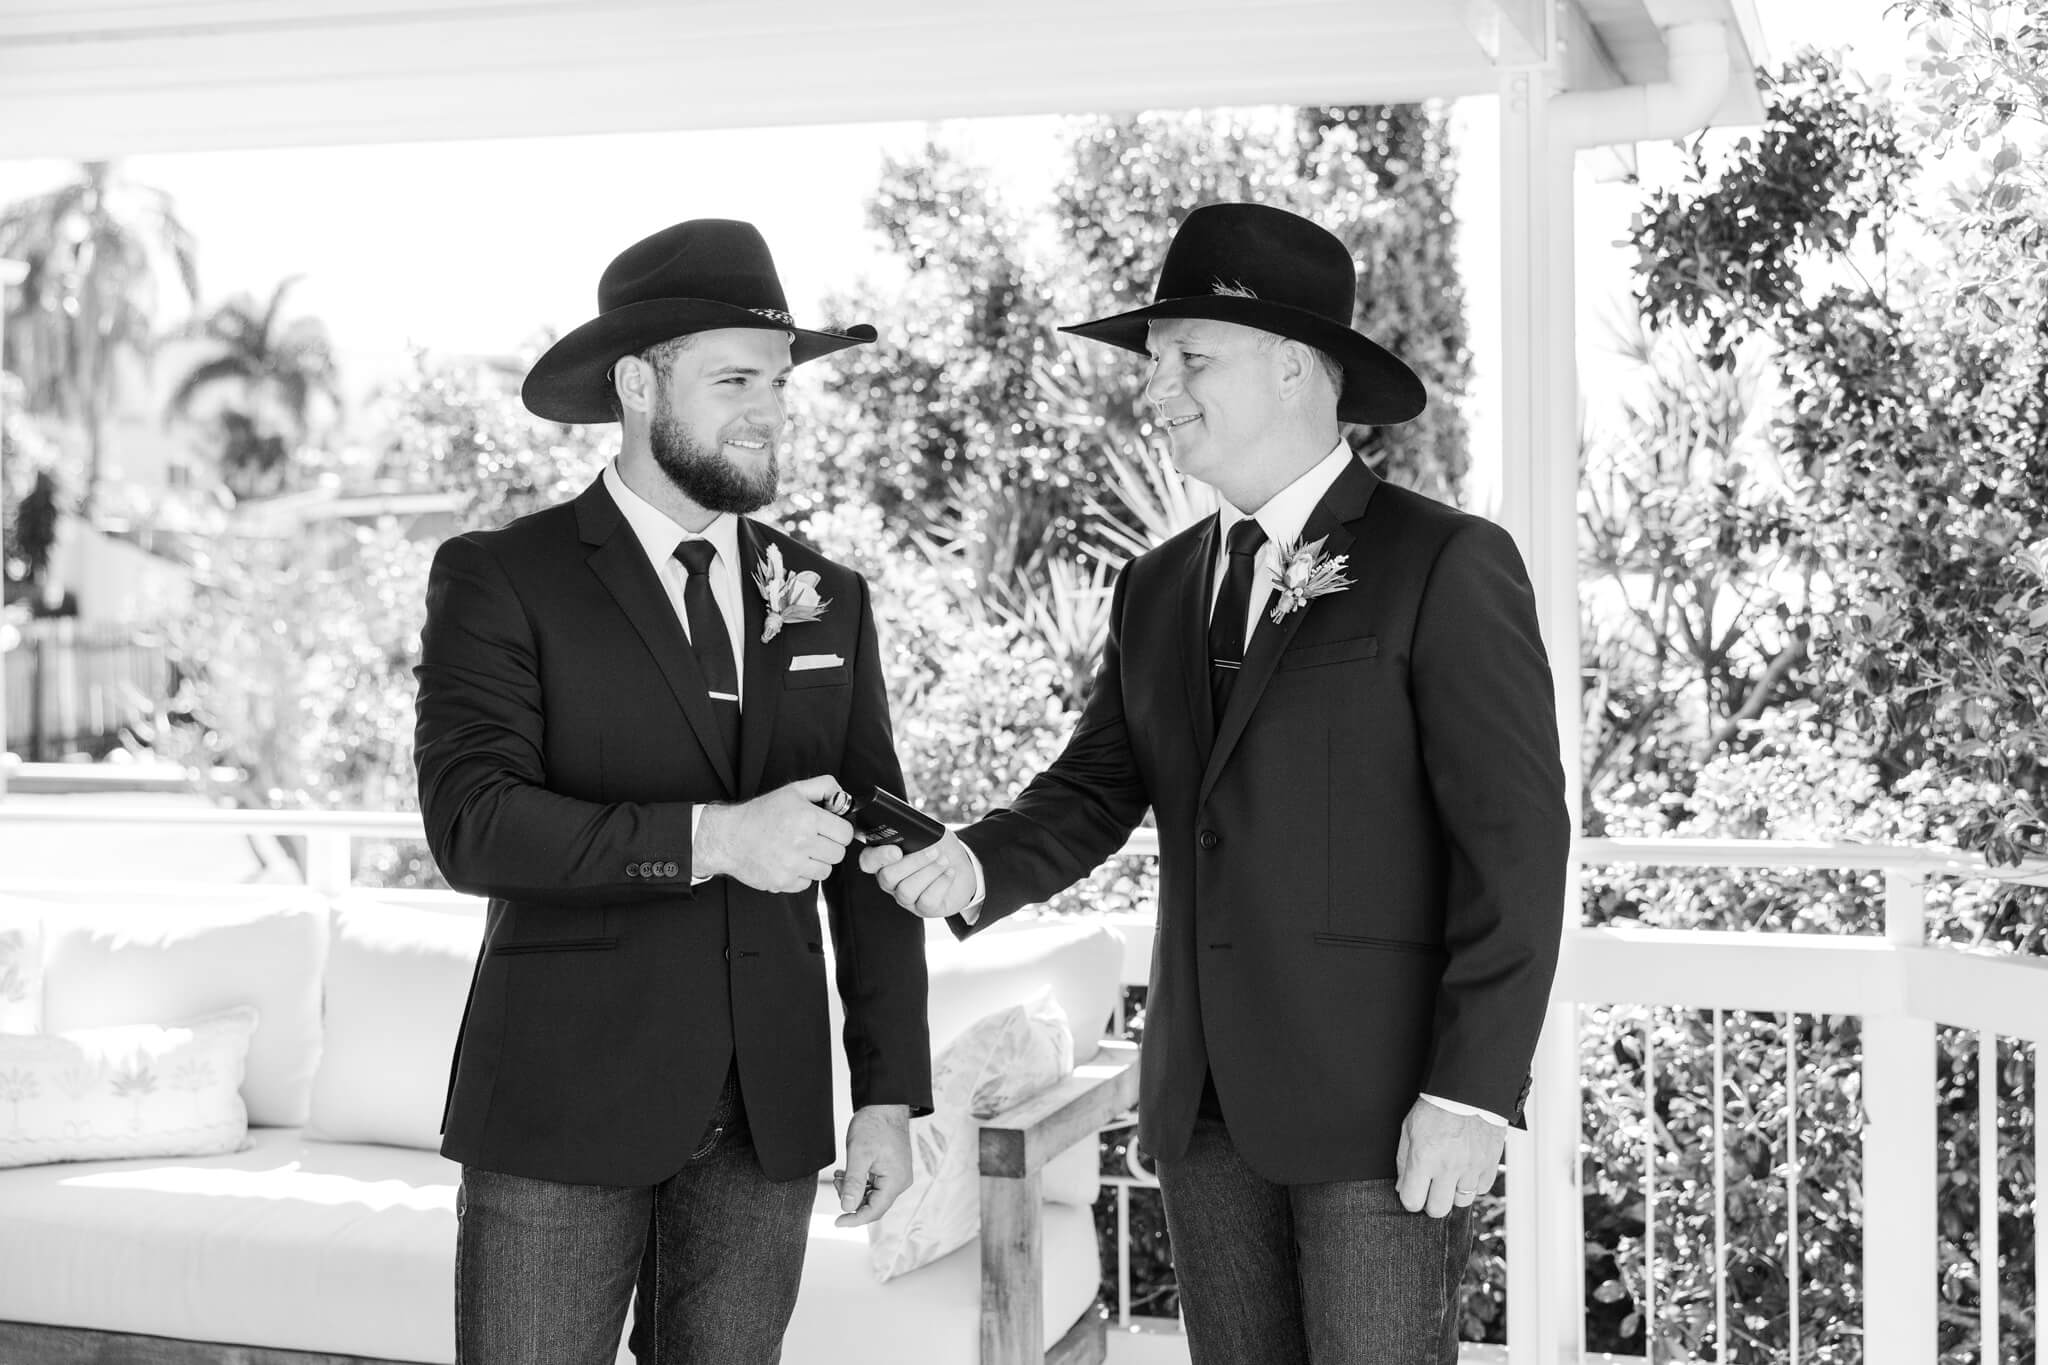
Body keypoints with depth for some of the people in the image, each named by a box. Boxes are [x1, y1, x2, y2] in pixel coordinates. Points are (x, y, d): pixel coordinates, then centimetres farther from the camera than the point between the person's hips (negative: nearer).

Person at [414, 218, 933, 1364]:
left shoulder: (827, 599, 10)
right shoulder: (499, 580, -3)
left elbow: (869, 864, 10)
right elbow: (474, 825, -16)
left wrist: (892, 1095, 5)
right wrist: (709, 837, -24)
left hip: (767, 1124, 4)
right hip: (561, 1114, -4)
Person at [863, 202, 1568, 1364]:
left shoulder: (1448, 566, -7)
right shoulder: (1159, 590, 13)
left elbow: (1515, 841, -11)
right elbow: (1098, 788, 9)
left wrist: (1472, 1094, -16)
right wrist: (978, 866, -12)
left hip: (1385, 1099, -6)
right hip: (1206, 1098, 6)